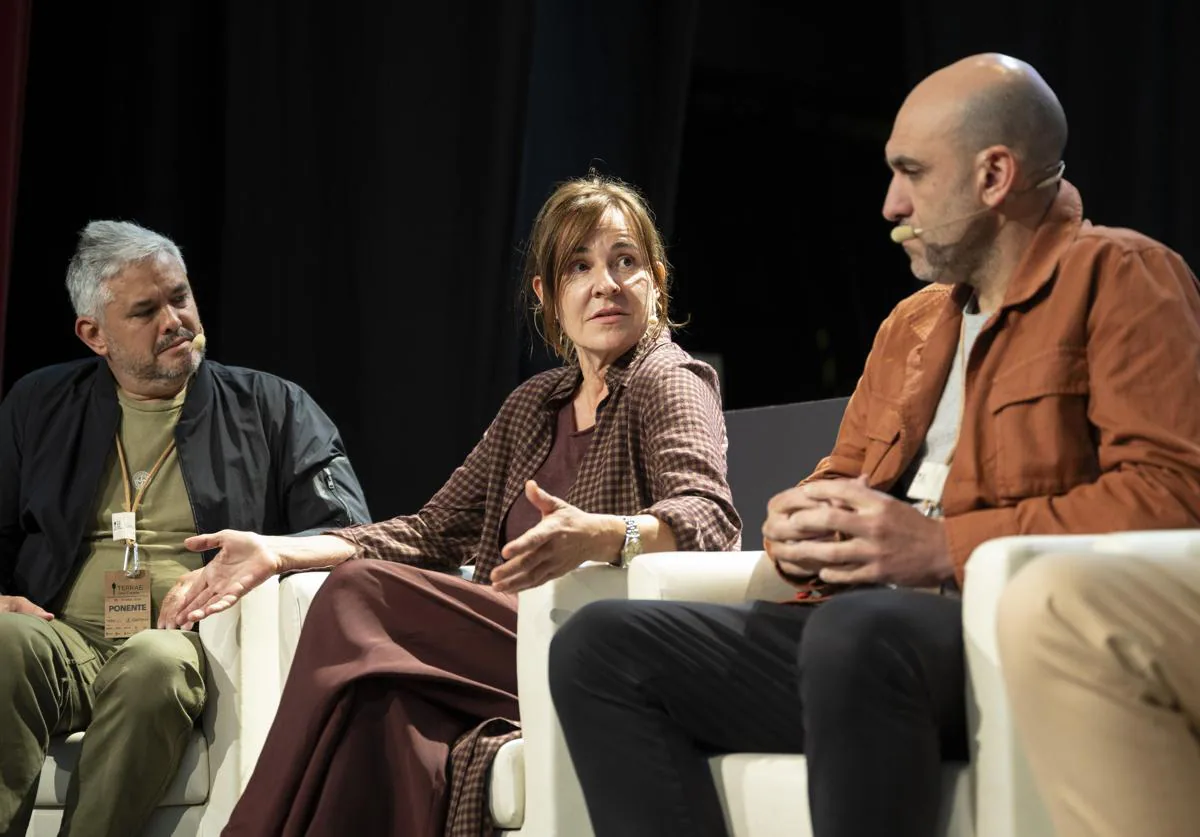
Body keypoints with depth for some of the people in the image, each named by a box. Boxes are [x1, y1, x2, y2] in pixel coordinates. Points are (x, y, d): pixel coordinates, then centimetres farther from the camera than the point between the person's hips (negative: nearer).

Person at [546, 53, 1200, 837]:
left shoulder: (1120, 278, 2)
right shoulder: (911, 325, 26)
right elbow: (843, 475, 33)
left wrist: (945, 548, -16)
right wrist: (799, 522, 7)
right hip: (868, 623, 8)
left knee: (857, 632, -41)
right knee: (597, 646, -9)